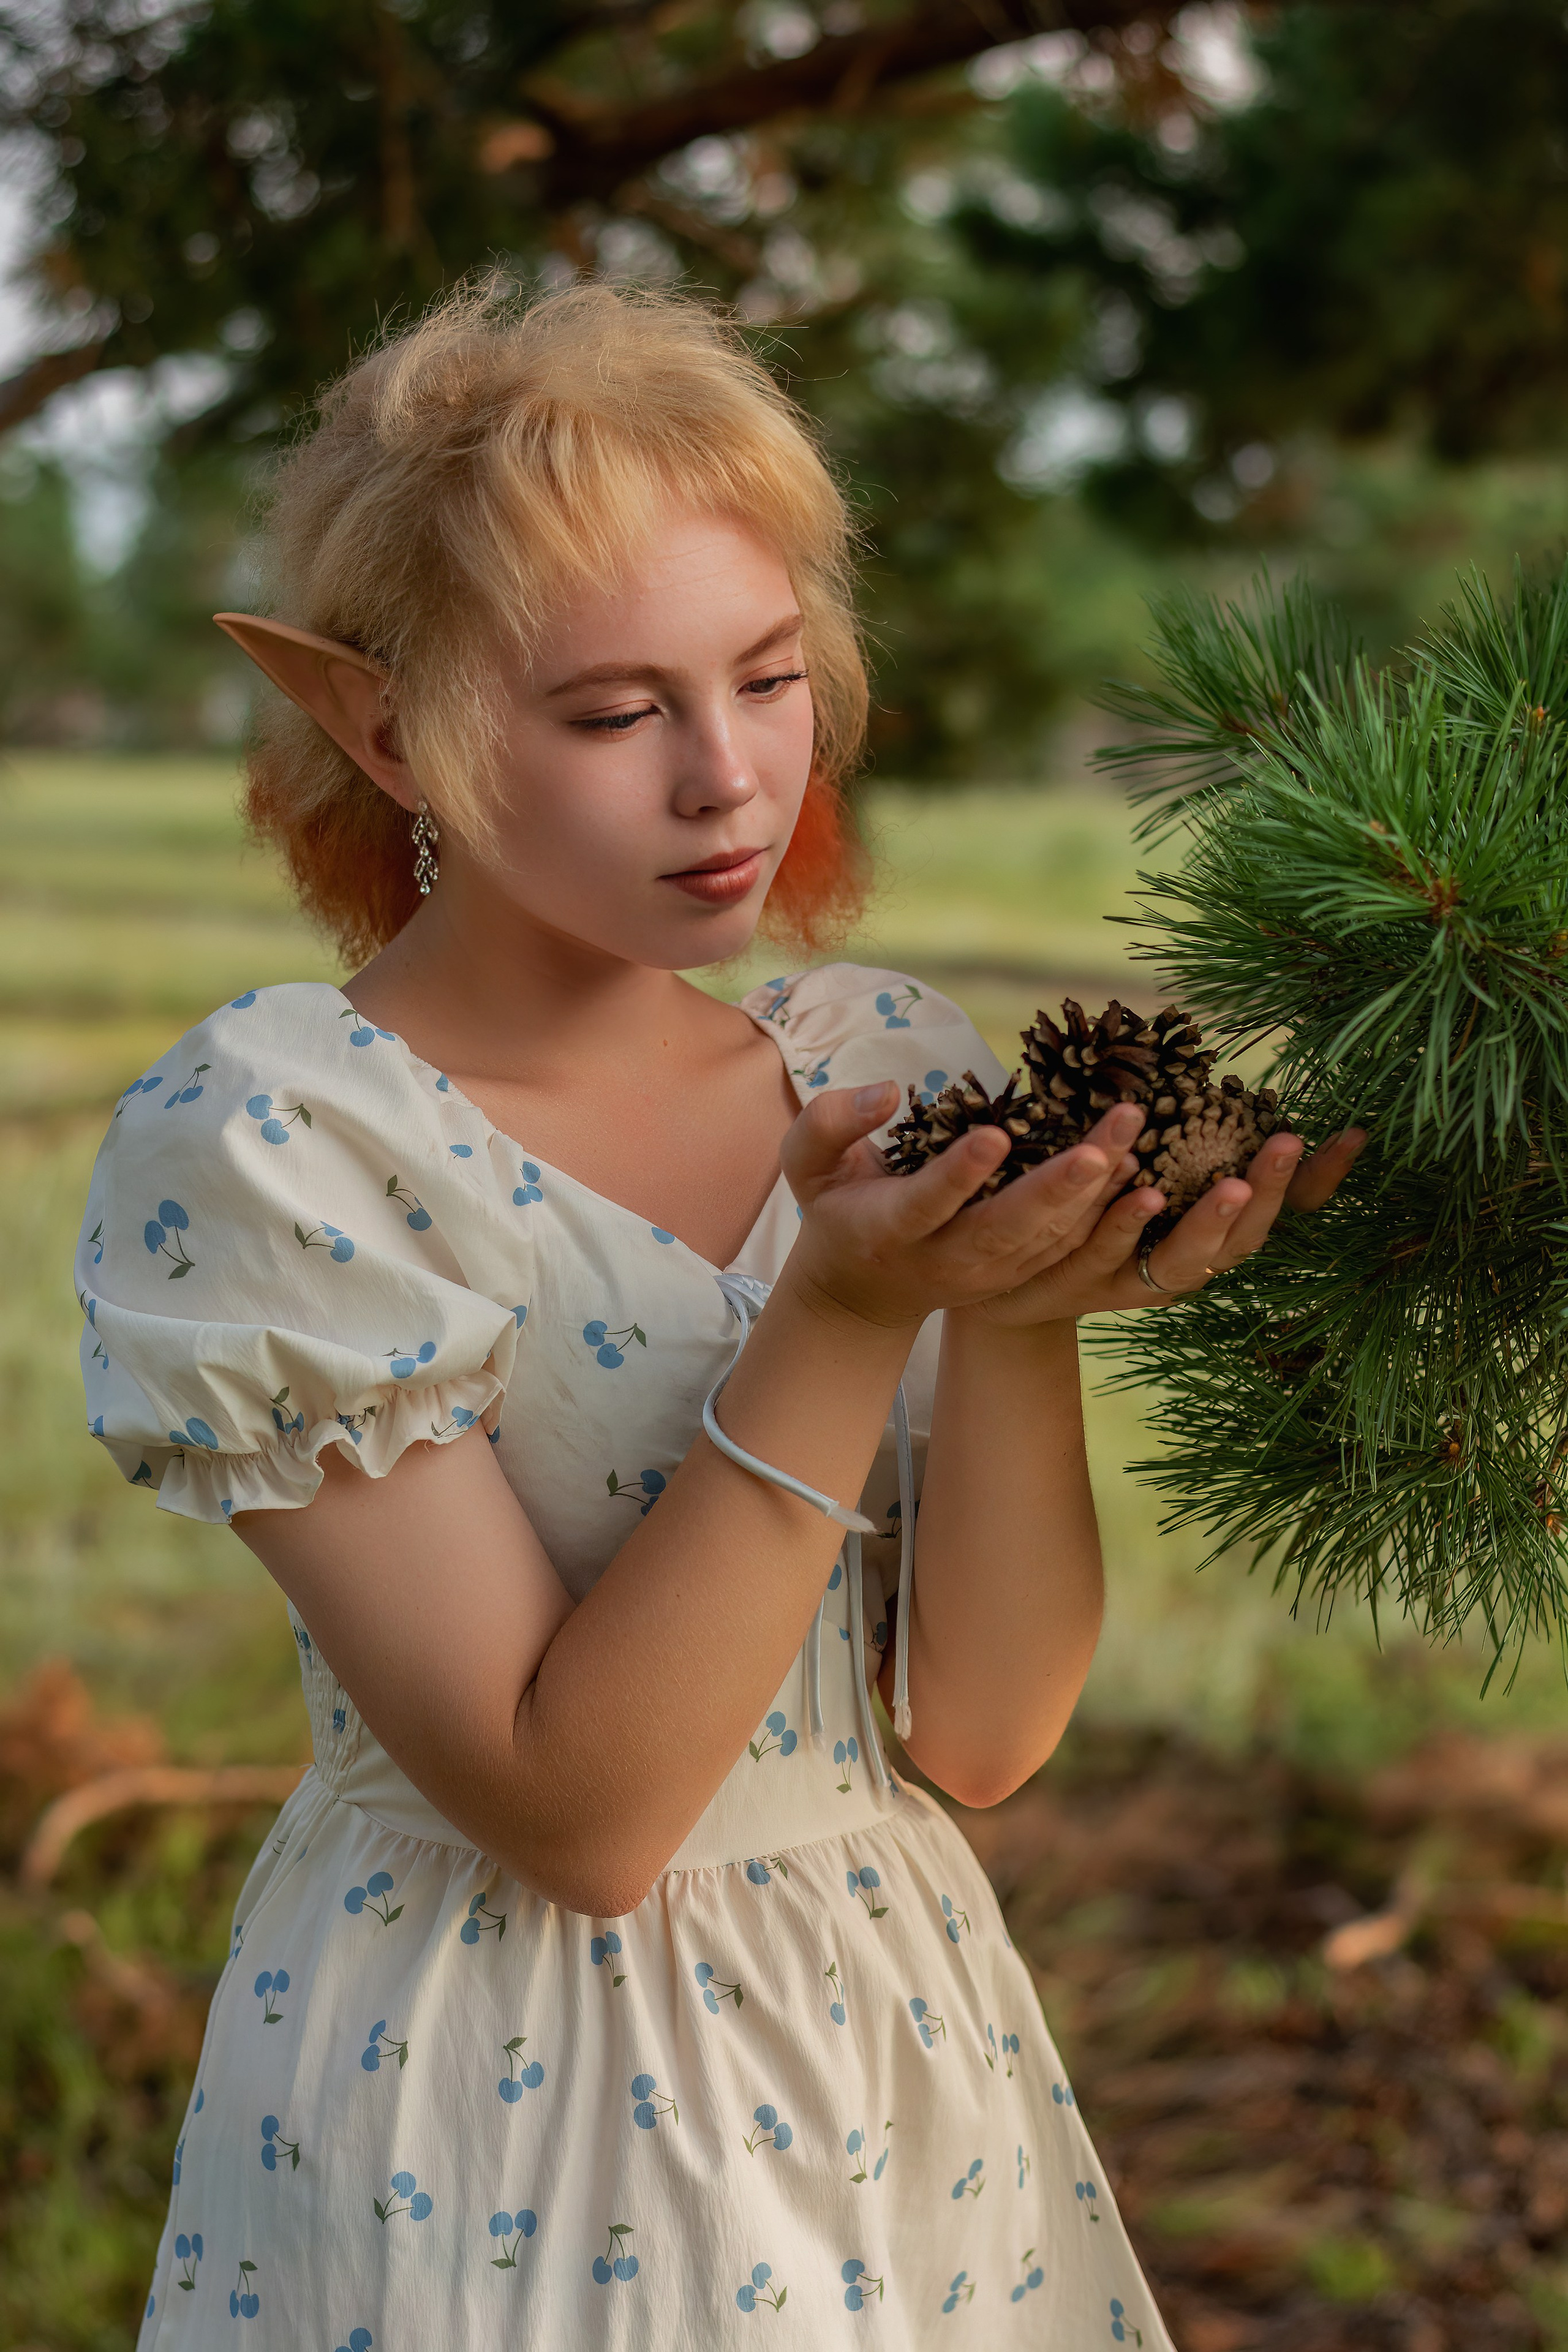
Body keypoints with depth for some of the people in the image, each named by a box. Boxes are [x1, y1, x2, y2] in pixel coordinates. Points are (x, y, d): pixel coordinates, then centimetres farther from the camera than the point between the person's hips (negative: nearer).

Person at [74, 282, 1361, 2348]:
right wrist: (845, 1311, -27)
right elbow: (572, 1811, -20)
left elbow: (983, 1734, -7)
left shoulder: (887, 1069, -3)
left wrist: (1024, 1309, -22)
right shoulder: (261, 1144, -18)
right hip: (495, 2108, -4)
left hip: (904, 2053, 5)